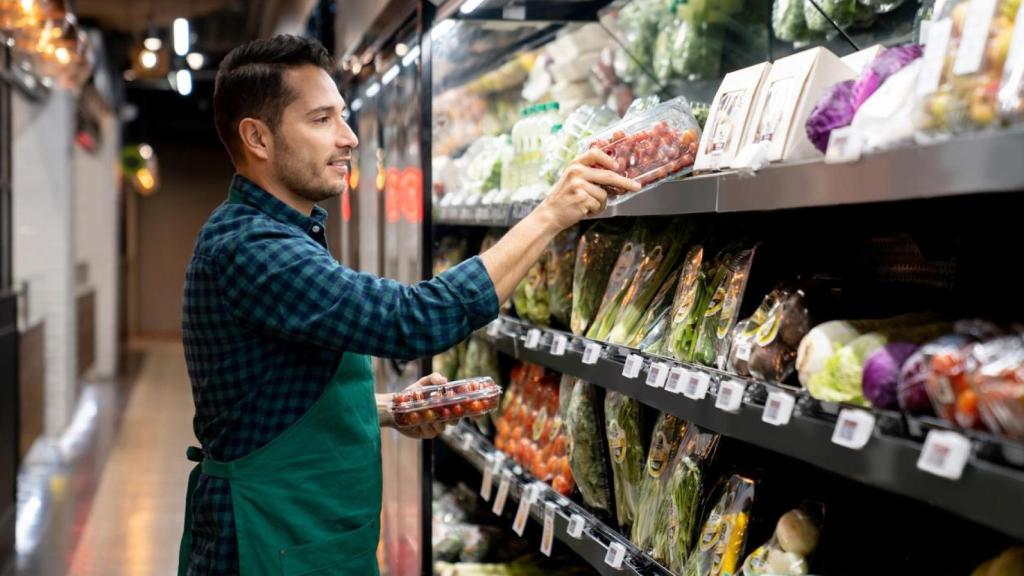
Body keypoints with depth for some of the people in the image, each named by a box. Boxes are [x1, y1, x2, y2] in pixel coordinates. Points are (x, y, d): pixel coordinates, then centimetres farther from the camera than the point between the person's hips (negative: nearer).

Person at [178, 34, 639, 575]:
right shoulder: (245, 249, -23)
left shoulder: (282, 235, 11)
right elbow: (417, 320, -32)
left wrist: (389, 408, 3)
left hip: (316, 532, 9)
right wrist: (550, 215, -26)